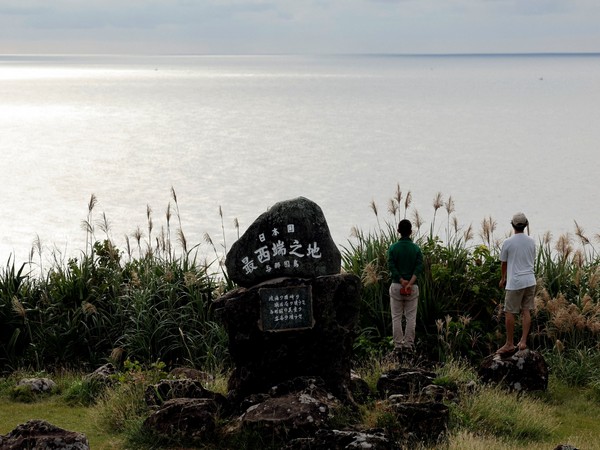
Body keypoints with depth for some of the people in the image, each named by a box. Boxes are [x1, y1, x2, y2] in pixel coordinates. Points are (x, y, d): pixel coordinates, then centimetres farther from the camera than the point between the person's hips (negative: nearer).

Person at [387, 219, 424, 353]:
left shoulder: (393, 248, -2)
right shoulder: (416, 248, 0)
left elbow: (391, 266, -12)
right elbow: (419, 268, -11)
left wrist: (402, 281, -13)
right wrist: (410, 283, -19)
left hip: (396, 285, 0)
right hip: (413, 287, 0)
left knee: (396, 317, 5)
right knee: (411, 317, 5)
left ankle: (398, 345, 4)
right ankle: (408, 344, 3)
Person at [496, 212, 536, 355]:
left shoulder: (507, 243, -8)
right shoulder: (531, 242, 5)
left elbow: (503, 263, 4)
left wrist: (503, 279, 21)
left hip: (515, 282, -5)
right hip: (530, 280, 5)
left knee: (509, 313, 4)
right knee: (526, 312, 9)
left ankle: (510, 344, 7)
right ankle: (523, 342, 7)